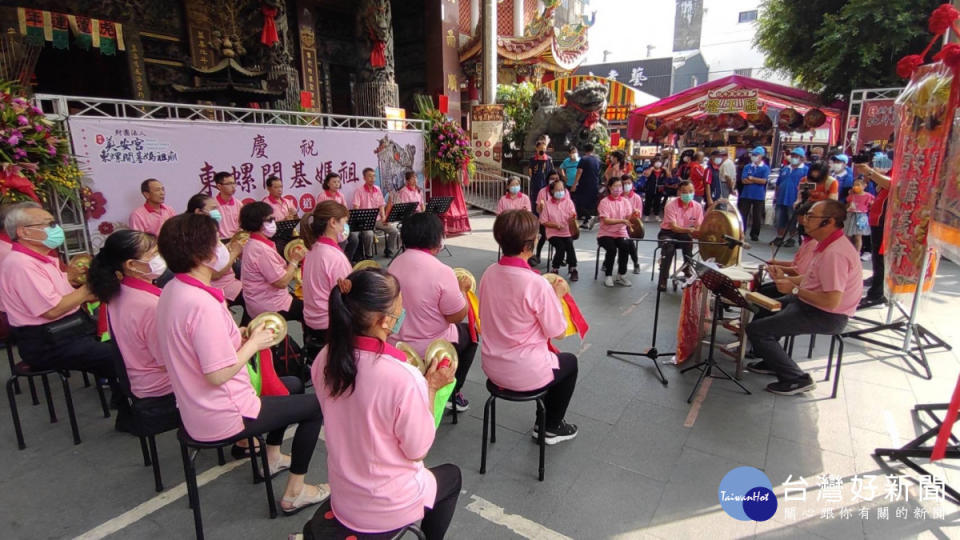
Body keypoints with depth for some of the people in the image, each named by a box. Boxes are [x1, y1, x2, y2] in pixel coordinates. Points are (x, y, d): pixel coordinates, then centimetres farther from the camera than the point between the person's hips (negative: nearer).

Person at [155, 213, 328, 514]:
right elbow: (218, 375, -30)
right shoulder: (202, 304, -31)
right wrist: (253, 343, -16)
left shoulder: (173, 290, 0)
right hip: (221, 421, -9)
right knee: (314, 406, 4)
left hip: (197, 410, 10)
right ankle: (295, 492, 15)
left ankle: (272, 457, 41)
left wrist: (243, 335, 1)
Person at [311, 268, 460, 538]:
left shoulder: (325, 360, -14)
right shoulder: (404, 378, -33)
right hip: (388, 508, -5)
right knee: (451, 475, 26)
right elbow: (418, 451, -18)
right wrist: (431, 388, -11)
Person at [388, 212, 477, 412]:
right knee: (469, 332, 24)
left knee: (457, 328, 30)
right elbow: (458, 316, -18)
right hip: (430, 350, -6)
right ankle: (452, 393, 31)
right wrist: (462, 289, -1)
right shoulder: (441, 271, -25)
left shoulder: (395, 262, -4)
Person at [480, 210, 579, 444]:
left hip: (491, 367, 6)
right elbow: (558, 332, -15)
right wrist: (558, 295, -1)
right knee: (570, 362, 25)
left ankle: (547, 419, 46)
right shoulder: (537, 285, -26)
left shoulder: (489, 273, -7)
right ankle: (551, 427, 36)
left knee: (552, 355, 33)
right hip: (524, 374, -6)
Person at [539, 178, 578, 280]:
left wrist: (573, 218, -28)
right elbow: (543, 222, -1)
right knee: (561, 246, -27)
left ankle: (573, 269, -13)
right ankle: (554, 269, -7)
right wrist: (555, 225, -15)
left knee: (569, 245, -28)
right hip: (553, 233, -2)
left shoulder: (569, 202, 5)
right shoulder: (547, 204, 0)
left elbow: (572, 218, -4)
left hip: (567, 232, 2)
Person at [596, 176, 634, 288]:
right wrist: (622, 221, -27)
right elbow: (606, 221, -15)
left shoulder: (625, 201, 8)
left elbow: (629, 217, -3)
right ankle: (608, 276, -9)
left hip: (621, 233, 3)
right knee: (612, 249, -31)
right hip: (606, 233, -3)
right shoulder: (604, 202, -4)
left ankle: (621, 275, -10)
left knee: (625, 246, -28)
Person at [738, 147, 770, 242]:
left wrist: (751, 178, -5)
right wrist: (757, 181, -9)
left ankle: (754, 235, 14)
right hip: (746, 195, 2)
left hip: (759, 196, -2)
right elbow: (743, 180, -4)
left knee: (757, 217, 5)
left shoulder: (765, 168, 0)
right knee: (742, 215, 2)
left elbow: (763, 181, -11)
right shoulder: (747, 167, 8)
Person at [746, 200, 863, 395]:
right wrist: (786, 278, 2)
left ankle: (796, 379, -3)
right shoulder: (828, 244, 6)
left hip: (827, 316, -11)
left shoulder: (835, 254, -27)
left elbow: (832, 301, -31)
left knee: (756, 329, -15)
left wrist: (794, 290, -21)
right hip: (812, 304, 11)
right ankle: (772, 362, 33)